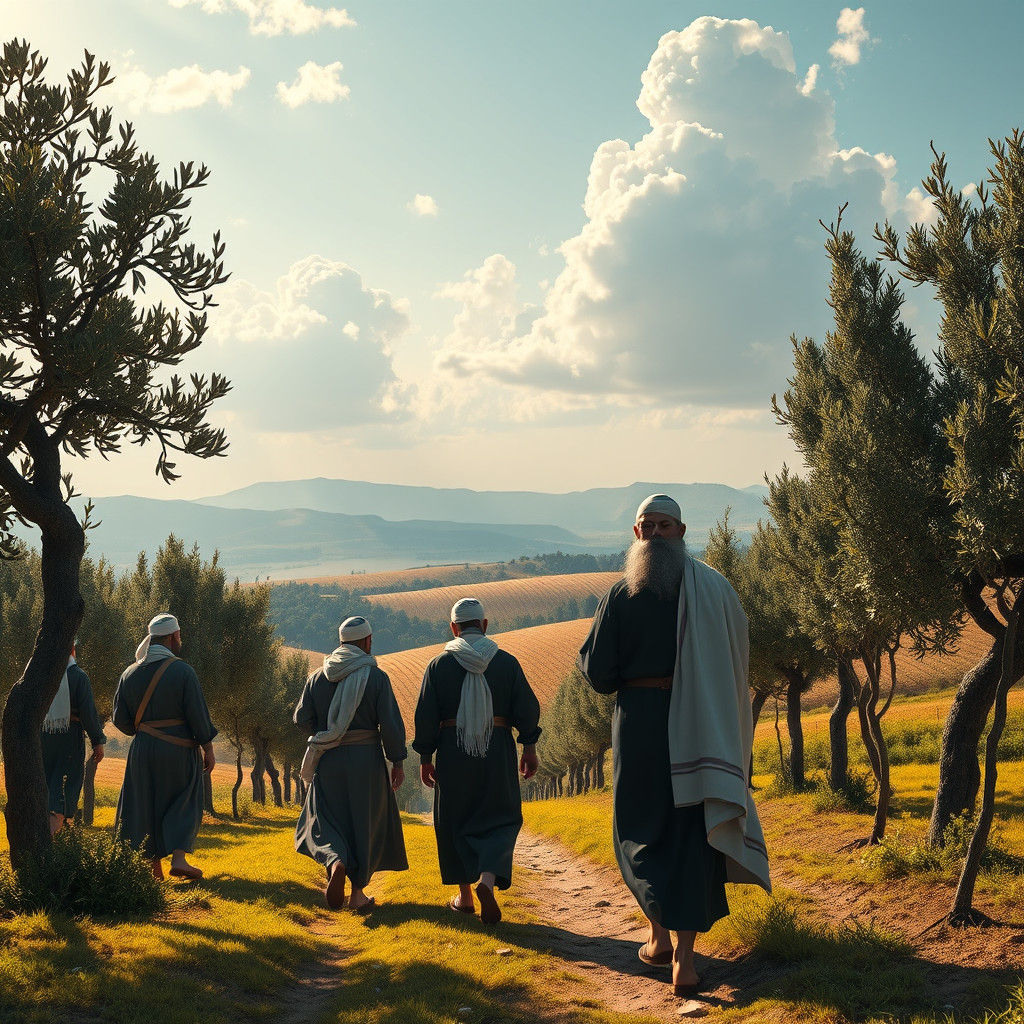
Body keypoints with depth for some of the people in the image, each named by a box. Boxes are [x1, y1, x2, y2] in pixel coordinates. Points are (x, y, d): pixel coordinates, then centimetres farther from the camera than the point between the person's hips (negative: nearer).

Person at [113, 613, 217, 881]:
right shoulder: (182, 671, -9)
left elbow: (120, 720, 5)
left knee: (147, 806, 13)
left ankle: (154, 866, 15)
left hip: (142, 749, 4)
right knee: (183, 803, 10)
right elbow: (198, 715, -10)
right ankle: (179, 858, -3)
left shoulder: (130, 674, 4)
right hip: (179, 748, -3)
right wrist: (208, 748, -3)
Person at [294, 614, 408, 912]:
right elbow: (391, 724, -11)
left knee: (326, 819, 13)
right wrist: (397, 762, -2)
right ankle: (358, 892, 14)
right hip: (366, 758, -2)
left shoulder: (318, 677, 2)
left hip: (328, 761, 2)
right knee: (365, 822, 11)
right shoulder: (376, 677, -8)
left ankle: (335, 862, -18)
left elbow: (301, 718, 4)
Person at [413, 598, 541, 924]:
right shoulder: (506, 662, 1)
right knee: (500, 817, 9)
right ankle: (488, 880, -15)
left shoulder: (439, 665, -2)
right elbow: (527, 708, -1)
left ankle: (464, 895, 18)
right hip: (497, 751, 0)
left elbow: (425, 716, -3)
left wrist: (425, 759, 4)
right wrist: (529, 749, 8)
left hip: (453, 753, 0)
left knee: (455, 821, 13)